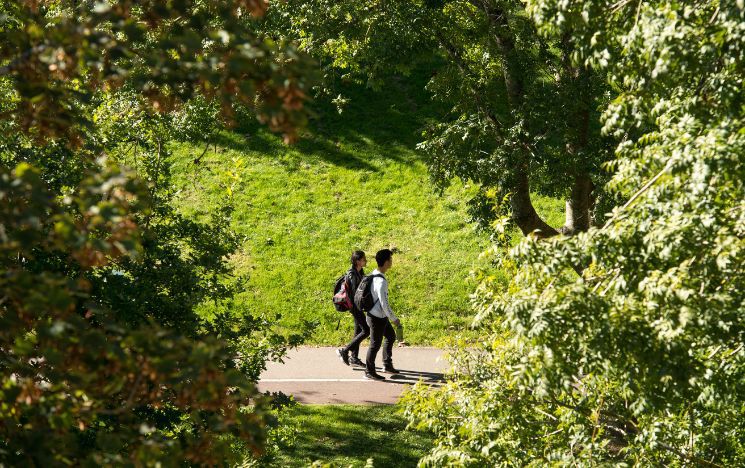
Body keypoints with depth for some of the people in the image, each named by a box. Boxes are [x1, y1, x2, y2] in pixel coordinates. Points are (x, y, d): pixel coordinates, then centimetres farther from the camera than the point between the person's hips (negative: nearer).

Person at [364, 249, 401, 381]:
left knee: (391, 336, 23)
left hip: (381, 316, 10)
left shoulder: (373, 275, 3)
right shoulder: (381, 281, -28)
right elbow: (384, 303, -26)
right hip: (377, 318, -10)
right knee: (375, 344, 3)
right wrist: (394, 319, -14)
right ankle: (369, 371, 16)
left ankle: (387, 365, 34)